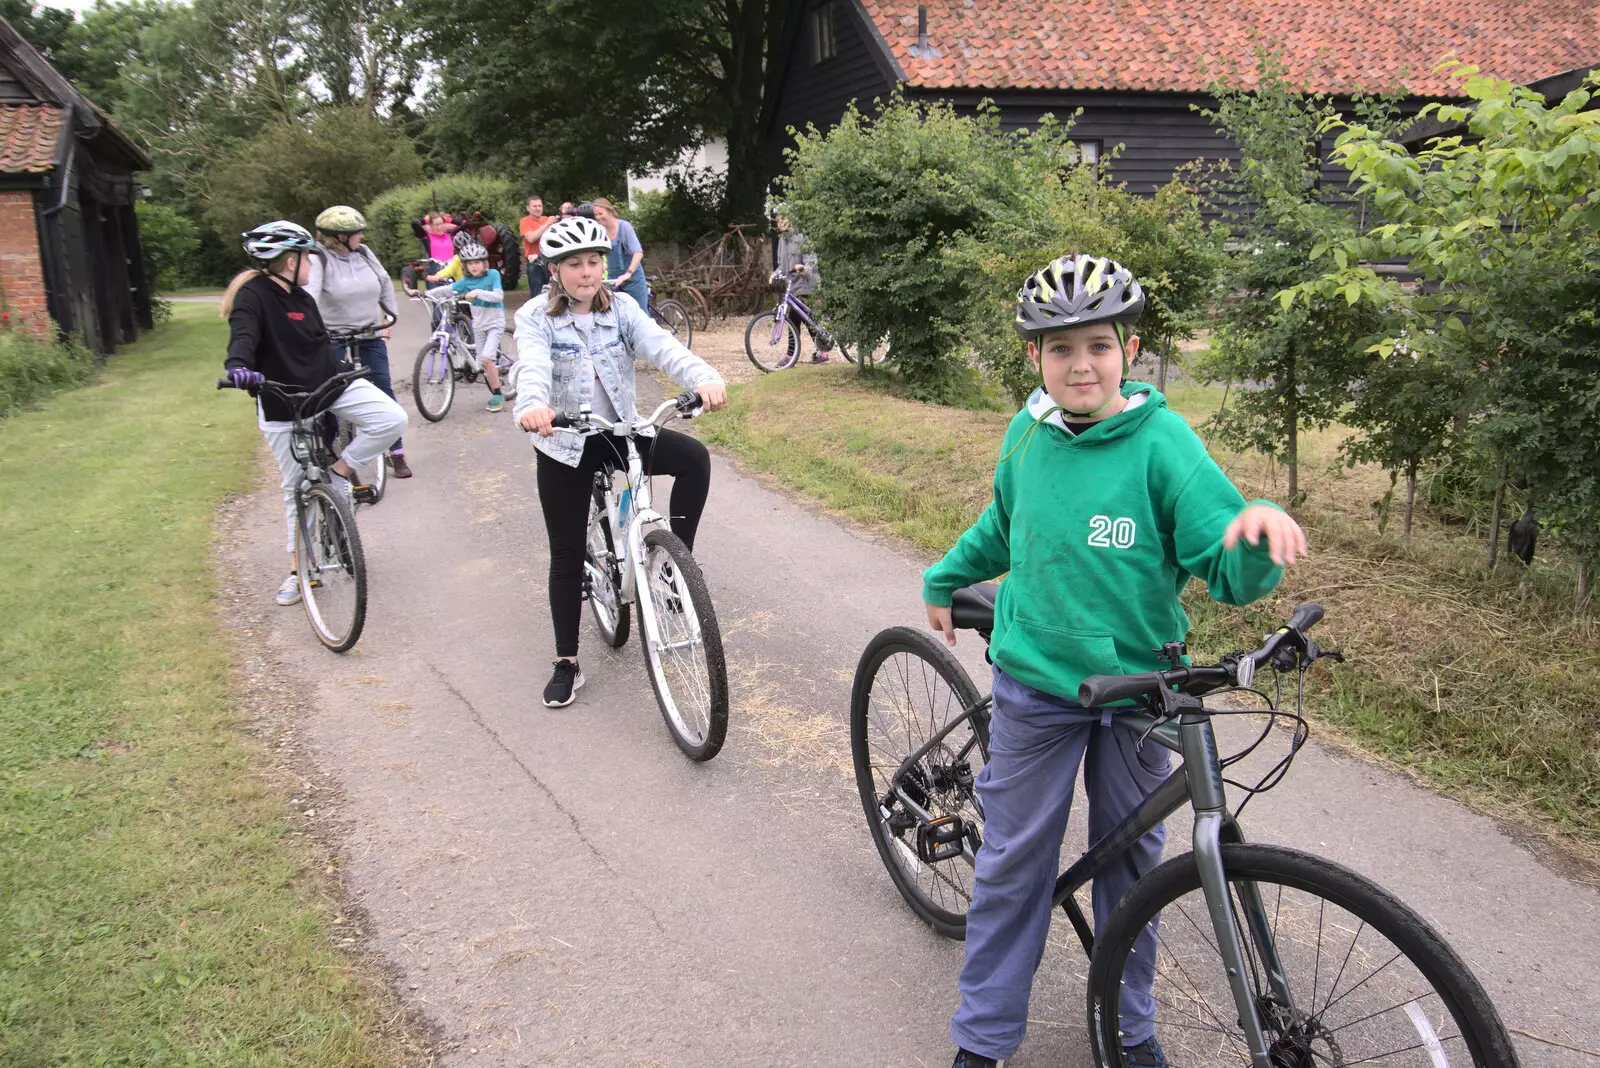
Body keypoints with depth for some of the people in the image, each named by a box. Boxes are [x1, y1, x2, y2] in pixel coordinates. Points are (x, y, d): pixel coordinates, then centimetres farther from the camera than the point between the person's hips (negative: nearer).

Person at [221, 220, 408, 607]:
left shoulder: (302, 298, 5)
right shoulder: (253, 296, -16)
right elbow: (243, 335, -34)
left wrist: (347, 378, 17)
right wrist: (237, 366, -53)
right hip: (282, 406, -5)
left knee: (392, 418, -19)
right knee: (296, 488, 5)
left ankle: (341, 467, 2)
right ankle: (298, 568, 21)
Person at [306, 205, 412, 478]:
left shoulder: (364, 253, 1)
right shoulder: (319, 260, -14)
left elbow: (385, 282, 14)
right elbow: (309, 295, -27)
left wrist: (390, 316, 13)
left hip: (371, 335, 4)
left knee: (384, 390, 2)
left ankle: (397, 453, 9)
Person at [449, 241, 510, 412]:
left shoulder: (493, 274, -11)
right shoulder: (466, 281, -2)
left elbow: (499, 296, -22)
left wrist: (478, 292, -34)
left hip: (495, 322, -5)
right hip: (479, 324, 5)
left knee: (486, 358, -20)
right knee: (484, 362, 6)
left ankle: (498, 395, -9)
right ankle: (496, 395, 20)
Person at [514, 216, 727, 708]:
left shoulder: (621, 308, -2)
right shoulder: (536, 317, -9)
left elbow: (661, 345, -19)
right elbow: (533, 366, -29)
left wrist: (705, 378, -39)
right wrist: (532, 406, -52)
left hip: (622, 431, 2)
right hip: (565, 443, -2)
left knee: (694, 457, -25)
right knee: (567, 555, 3)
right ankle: (566, 663, 17)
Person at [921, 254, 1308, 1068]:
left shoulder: (1163, 441, -14)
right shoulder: (1028, 434, -3)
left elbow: (1231, 575, -18)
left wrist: (1257, 530, -39)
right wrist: (943, 581, 28)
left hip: (1136, 684, -1)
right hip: (1035, 683, 2)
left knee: (1130, 857, 15)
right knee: (1013, 859, 9)